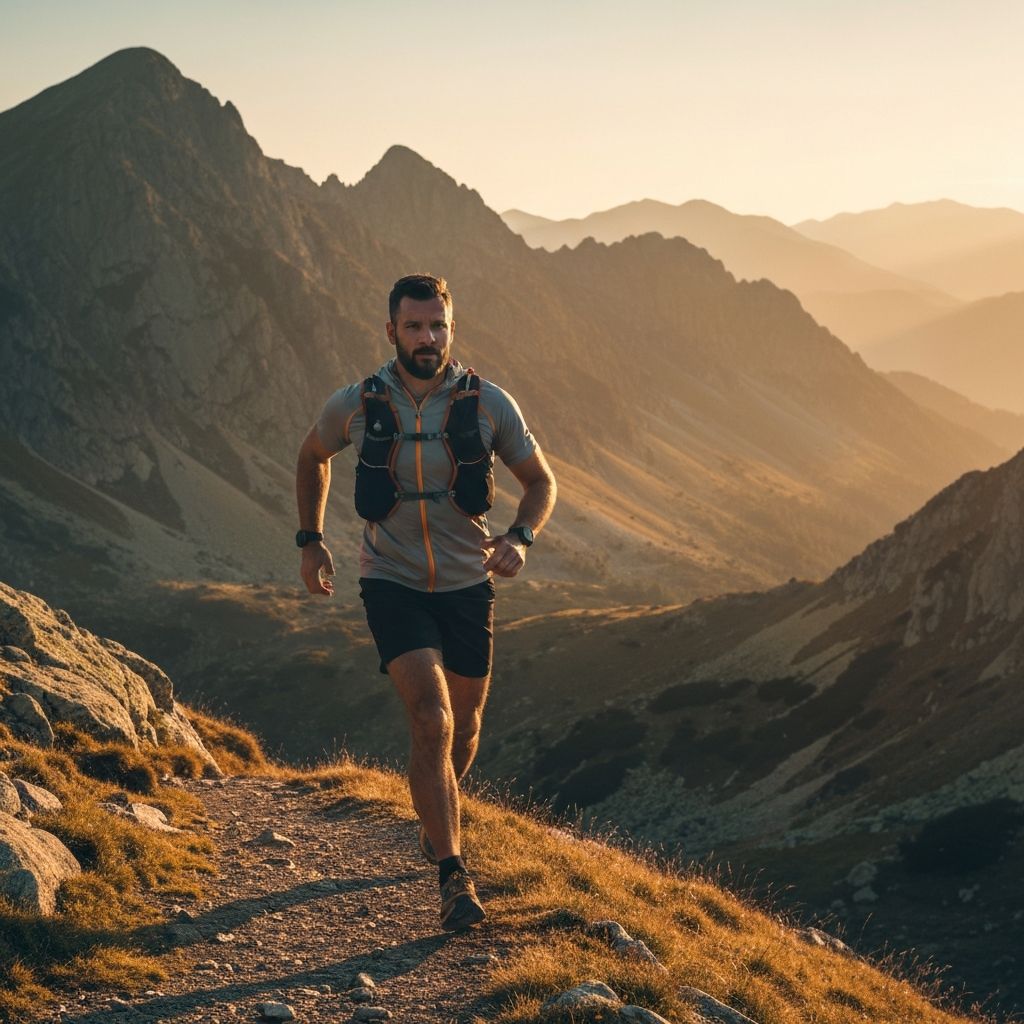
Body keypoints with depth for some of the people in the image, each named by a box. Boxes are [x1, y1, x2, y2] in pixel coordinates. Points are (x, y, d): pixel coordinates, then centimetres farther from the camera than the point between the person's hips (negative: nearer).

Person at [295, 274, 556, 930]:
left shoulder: (489, 405, -10)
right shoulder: (356, 407, -10)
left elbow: (541, 481, 2)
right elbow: (313, 457, 13)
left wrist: (520, 538, -17)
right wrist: (311, 540, 9)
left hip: (467, 586, 2)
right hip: (393, 585, -2)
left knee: (464, 727, 17)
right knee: (431, 720, -20)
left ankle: (438, 820, 49)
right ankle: (454, 878, -17)